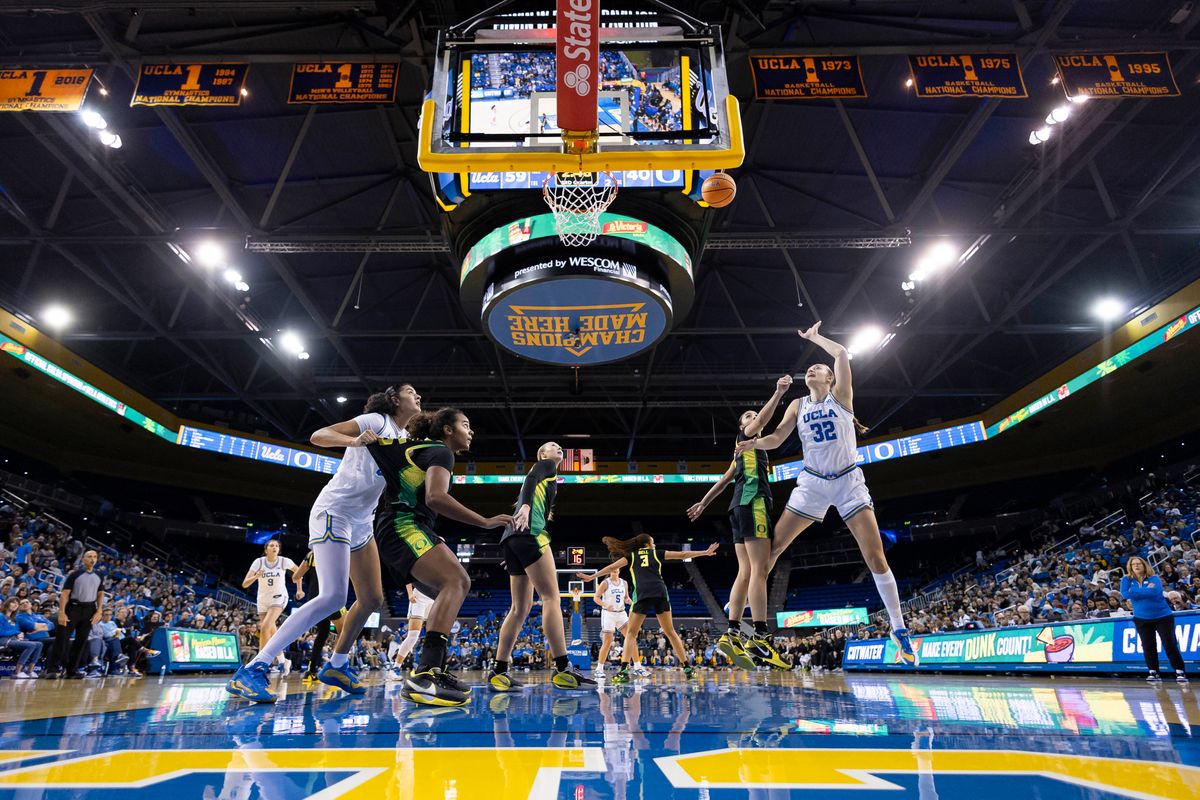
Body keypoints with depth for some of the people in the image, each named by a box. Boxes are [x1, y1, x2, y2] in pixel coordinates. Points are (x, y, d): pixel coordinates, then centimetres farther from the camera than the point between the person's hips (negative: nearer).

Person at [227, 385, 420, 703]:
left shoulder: (406, 438, 15)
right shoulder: (376, 420, -8)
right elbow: (318, 436, -15)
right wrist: (354, 440, -32)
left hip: (361, 522, 9)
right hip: (334, 512, -9)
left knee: (372, 599, 8)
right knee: (333, 597, -21)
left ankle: (337, 666, 24)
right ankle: (250, 671, -16)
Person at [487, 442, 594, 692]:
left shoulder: (544, 475, 34)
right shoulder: (545, 465, 12)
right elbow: (530, 479, -9)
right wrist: (526, 506, -27)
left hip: (511, 537, 9)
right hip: (529, 532, -9)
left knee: (521, 607, 7)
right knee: (551, 597, -13)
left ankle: (498, 671, 5)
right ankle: (562, 668, -18)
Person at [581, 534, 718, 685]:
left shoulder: (631, 556, 20)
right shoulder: (656, 553, 21)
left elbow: (612, 567, 12)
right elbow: (682, 554, 21)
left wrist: (591, 576, 16)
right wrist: (705, 552, 27)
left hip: (641, 595, -1)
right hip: (660, 593, 1)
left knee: (631, 633, 5)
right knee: (670, 632, 14)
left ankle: (624, 671, -11)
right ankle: (687, 668, 16)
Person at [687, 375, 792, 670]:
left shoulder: (745, 449, 31)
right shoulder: (746, 438, 7)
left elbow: (723, 480, 33)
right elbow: (762, 420, -15)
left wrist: (703, 503, 34)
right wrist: (778, 394, -23)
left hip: (742, 507, 9)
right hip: (752, 503, -9)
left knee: (745, 572, 2)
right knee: (759, 570, -16)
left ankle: (732, 634, -3)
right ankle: (761, 637, -22)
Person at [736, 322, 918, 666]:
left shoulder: (841, 395, 2)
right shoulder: (798, 406, 10)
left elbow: (842, 353, -10)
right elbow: (776, 438, 4)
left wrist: (814, 337, 4)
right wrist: (752, 443, -15)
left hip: (848, 481, -2)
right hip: (812, 482, 3)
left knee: (875, 557, -6)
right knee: (771, 546, -5)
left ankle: (899, 629, 9)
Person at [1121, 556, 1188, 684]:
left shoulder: (1154, 578, -6)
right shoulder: (1127, 580, 0)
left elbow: (1155, 591, -26)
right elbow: (1125, 594, -16)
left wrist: (1136, 592, -17)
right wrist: (1146, 590, -16)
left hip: (1163, 616, -2)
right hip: (1142, 618, 2)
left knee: (1170, 645, -6)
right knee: (1148, 647, 5)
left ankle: (1180, 672, 5)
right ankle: (1153, 673, 15)